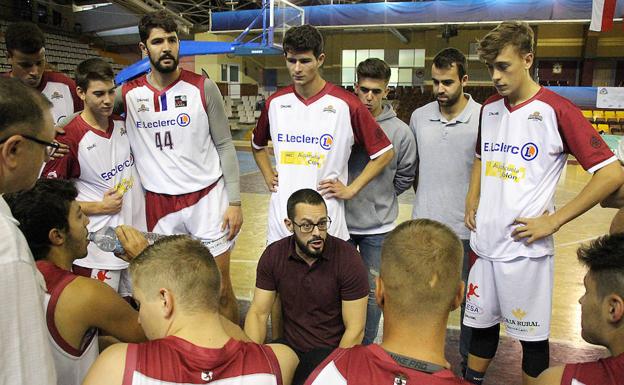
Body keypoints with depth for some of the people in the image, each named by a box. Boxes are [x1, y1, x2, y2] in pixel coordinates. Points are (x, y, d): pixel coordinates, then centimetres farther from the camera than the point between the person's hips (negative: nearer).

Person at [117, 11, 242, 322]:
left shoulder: (203, 87, -3)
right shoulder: (128, 93, 1)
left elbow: (225, 146, -1)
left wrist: (234, 201, -5)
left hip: (208, 197, -1)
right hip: (159, 203, 2)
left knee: (221, 290, 4)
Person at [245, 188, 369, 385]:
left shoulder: (348, 258, -15)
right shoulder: (273, 255, -4)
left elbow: (355, 329, -12)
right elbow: (258, 312, -1)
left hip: (333, 351, -4)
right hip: (290, 347, 4)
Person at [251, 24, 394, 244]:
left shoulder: (346, 105, -8)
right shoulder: (275, 103, 4)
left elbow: (384, 152, -2)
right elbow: (257, 145, 24)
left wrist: (351, 190, -5)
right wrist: (268, 176, 10)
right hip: (280, 218, 4)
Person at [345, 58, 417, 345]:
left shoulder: (400, 131, -6)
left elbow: (405, 177, 6)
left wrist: (380, 197, 5)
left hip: (379, 226, 0)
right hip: (341, 221, 1)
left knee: (373, 291, 11)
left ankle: (366, 348, 31)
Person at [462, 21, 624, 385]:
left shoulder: (557, 110, -12)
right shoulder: (489, 108, 6)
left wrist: (553, 221, -14)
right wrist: (472, 201, 8)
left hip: (525, 247, -5)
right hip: (484, 242, 5)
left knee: (532, 334, 9)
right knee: (481, 323, 18)